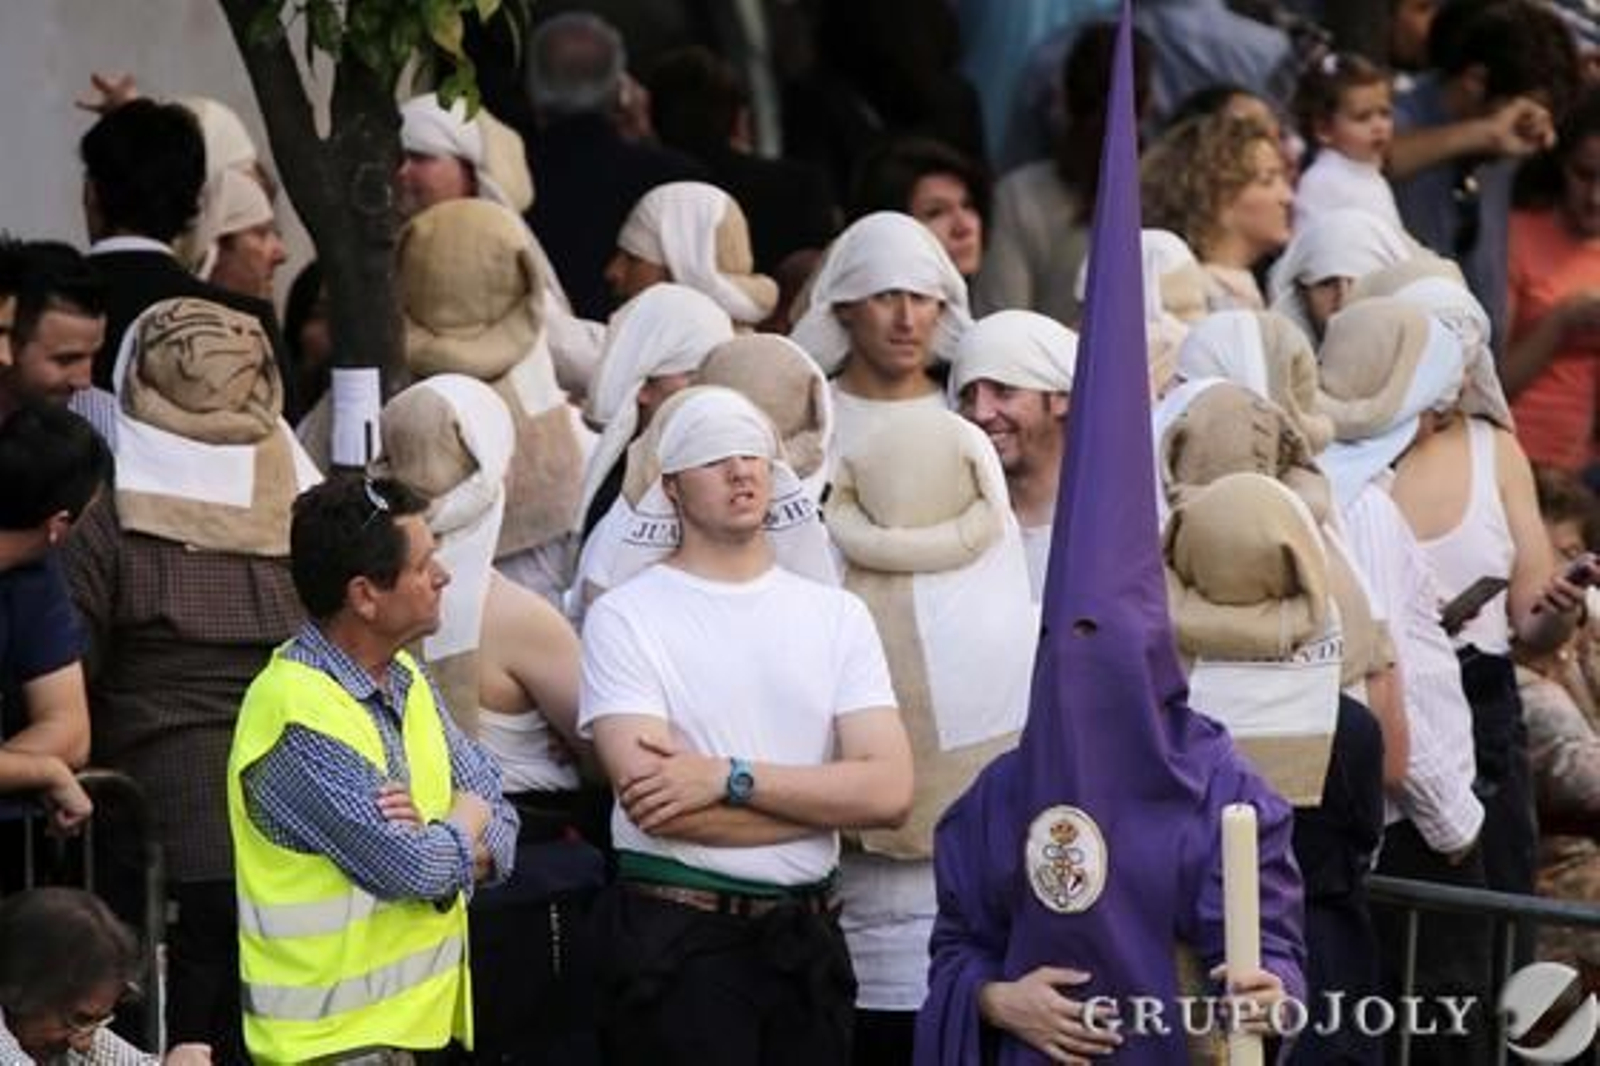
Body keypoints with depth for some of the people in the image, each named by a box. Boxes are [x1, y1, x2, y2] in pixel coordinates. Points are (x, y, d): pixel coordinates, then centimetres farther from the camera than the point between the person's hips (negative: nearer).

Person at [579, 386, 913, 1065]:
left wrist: (731, 778, -12)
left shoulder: (837, 615, 10)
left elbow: (890, 791, -2)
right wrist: (826, 799, -7)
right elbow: (650, 800, -14)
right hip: (678, 939, -4)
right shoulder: (624, 618, -1)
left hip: (806, 935, 4)